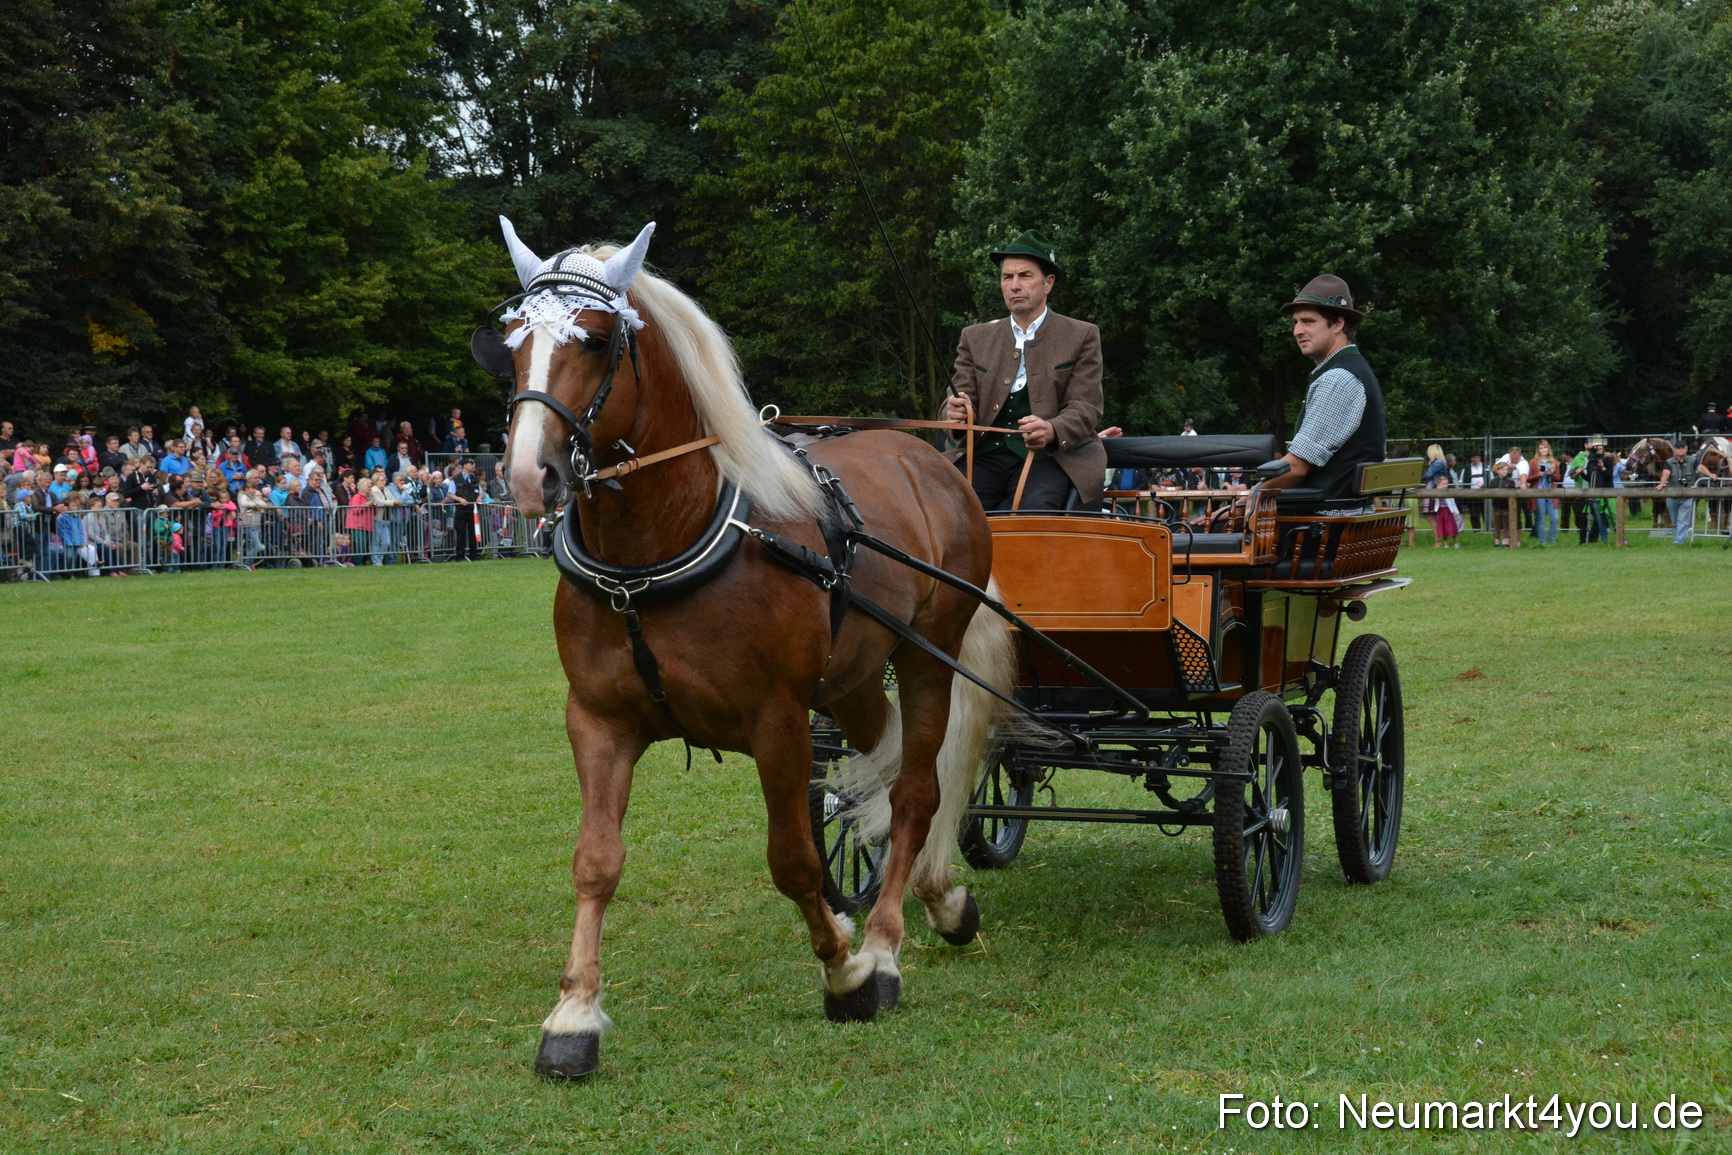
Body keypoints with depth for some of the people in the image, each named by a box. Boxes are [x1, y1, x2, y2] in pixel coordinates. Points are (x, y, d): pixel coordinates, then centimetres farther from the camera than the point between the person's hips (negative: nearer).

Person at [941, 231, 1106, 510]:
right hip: (984, 454, 2)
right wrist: (956, 412, -13)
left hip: (1047, 457, -2)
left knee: (1033, 508, -35)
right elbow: (962, 397, 14)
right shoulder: (975, 338, 20)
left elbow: (1085, 409, 1)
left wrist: (1051, 431, -23)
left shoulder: (1082, 337, 10)